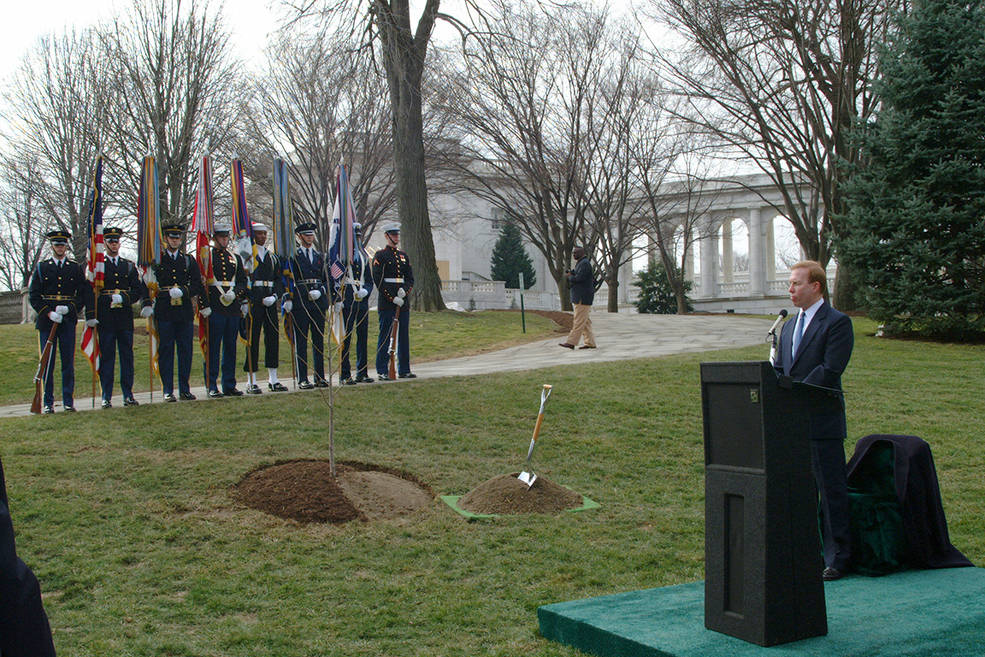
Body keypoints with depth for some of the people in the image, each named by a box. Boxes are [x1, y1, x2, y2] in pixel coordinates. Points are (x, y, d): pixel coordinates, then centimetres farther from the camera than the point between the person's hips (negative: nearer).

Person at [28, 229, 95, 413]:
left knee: (68, 362, 1)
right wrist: (49, 313, -10)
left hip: (68, 321, 0)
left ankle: (68, 402, 6)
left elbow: (85, 294, 5)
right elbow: (33, 296, 2)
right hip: (46, 322, 0)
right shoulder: (41, 268, 7)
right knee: (47, 363, 1)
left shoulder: (76, 268, 9)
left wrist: (68, 308, -8)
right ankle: (48, 403, 6)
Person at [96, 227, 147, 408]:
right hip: (105, 318, -3)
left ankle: (128, 395, 9)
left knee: (127, 356, 4)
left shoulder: (129, 266, 13)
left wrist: (122, 298, -9)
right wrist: (109, 300, -12)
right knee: (106, 357, -1)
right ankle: (106, 397, 3)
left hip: (125, 317, 3)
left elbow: (139, 290, 7)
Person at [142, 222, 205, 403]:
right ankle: (168, 390, 2)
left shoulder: (189, 260, 13)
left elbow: (197, 285, 6)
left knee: (185, 350, 4)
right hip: (164, 311, -2)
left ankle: (185, 389, 11)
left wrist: (182, 291, -11)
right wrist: (147, 304, -9)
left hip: (185, 311, 2)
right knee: (166, 350, -2)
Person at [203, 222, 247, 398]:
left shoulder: (235, 258, 17)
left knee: (231, 347, 7)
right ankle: (212, 387, 0)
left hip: (233, 307, 5)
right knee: (213, 347, -4)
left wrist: (235, 293, -6)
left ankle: (229, 385, 13)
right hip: (214, 308, -5)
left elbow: (243, 281, 14)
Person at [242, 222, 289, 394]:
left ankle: (273, 380, 13)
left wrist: (275, 296, -4)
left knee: (273, 337, 5)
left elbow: (279, 279, 14)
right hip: (253, 301, -5)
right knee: (252, 339, -3)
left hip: (270, 301, 5)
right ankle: (251, 382, 1)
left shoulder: (273, 256, 17)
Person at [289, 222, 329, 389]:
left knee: (319, 340, 7)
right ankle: (302, 379, 0)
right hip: (300, 303, -4)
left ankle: (320, 377, 13)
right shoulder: (293, 256, 3)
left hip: (319, 301, 5)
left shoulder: (319, 256, 17)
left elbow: (326, 279, 15)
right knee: (301, 341, -3)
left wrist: (320, 291, -4)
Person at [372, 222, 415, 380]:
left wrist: (404, 290, -8)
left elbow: (410, 278, 13)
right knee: (385, 336, -4)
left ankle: (404, 370, 14)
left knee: (404, 336, 7)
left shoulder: (403, 256, 15)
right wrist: (393, 298, -16)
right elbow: (378, 280, -10)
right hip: (386, 302, -6)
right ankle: (382, 371, 0)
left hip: (403, 302, 6)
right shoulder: (380, 255, -3)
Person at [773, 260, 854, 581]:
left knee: (831, 489, 0)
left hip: (823, 422, -7)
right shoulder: (789, 326, 18)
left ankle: (837, 558, 7)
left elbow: (829, 371, -15)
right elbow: (778, 370, 17)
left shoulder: (837, 322, -6)